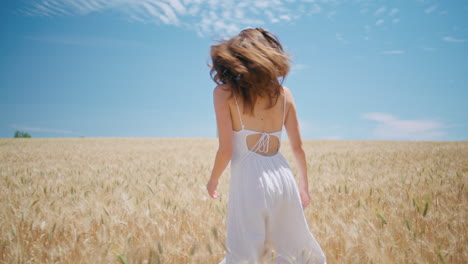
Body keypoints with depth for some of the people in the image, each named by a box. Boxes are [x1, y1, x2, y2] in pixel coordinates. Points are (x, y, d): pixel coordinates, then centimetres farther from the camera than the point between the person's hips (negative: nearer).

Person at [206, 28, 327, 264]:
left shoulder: (224, 92, -4)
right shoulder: (283, 92, 7)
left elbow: (226, 149, -8)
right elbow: (298, 147, 10)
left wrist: (213, 181, 10)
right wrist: (304, 184, 24)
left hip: (248, 180, -4)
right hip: (283, 177, 4)